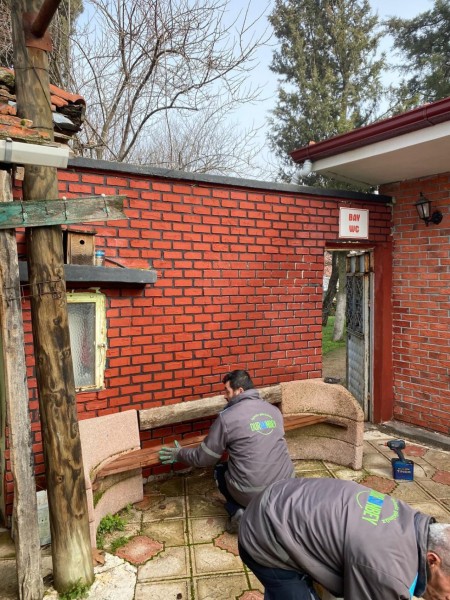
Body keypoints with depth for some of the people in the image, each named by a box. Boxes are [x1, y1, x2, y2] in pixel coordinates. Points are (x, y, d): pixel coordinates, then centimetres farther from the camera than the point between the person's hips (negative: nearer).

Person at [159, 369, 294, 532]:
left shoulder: (227, 417, -8)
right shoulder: (274, 410, 7)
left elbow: (203, 458, 2)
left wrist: (179, 454, 21)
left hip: (252, 493, -4)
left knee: (220, 470, 26)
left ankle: (237, 511, 6)